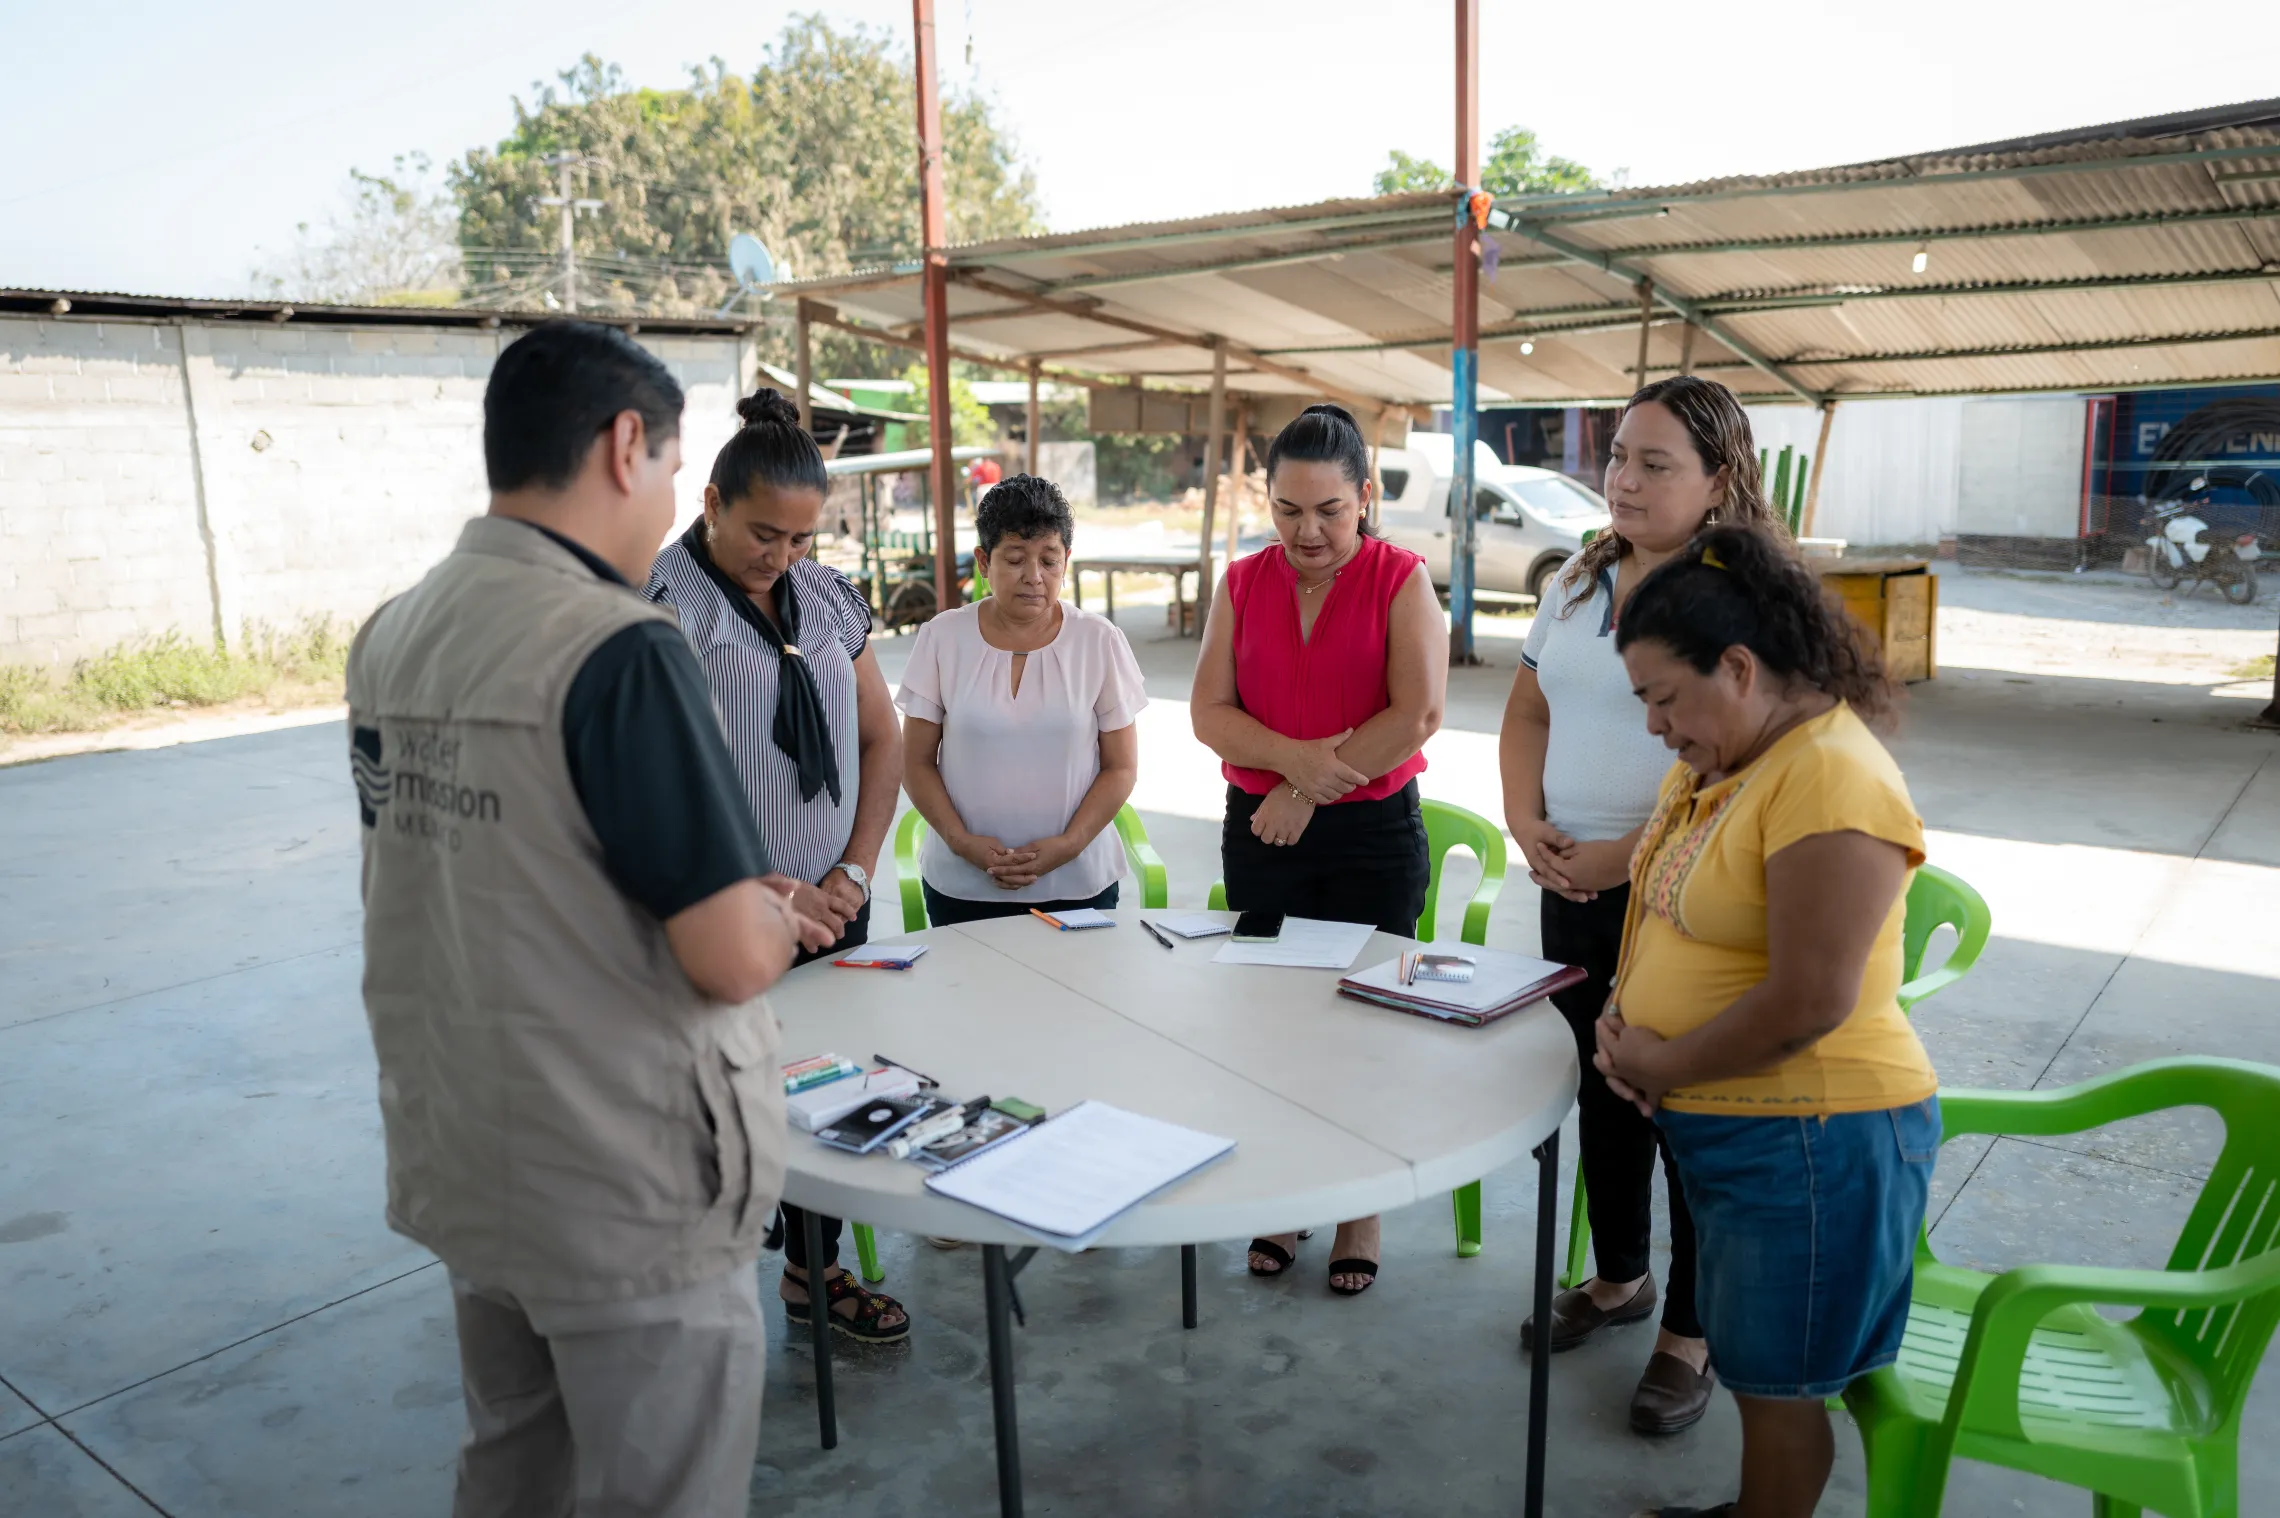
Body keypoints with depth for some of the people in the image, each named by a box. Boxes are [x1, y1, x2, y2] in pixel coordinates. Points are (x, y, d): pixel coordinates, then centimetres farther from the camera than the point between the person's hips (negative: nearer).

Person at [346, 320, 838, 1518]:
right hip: (627, 1197, -7)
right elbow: (734, 961, -25)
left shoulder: (388, 638, 2)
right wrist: (774, 918, -2)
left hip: (458, 1167, 8)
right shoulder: (618, 651, -23)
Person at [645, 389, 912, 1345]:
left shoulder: (827, 598, 7)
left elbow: (881, 738, 12)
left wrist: (854, 873, 1)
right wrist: (766, 892, -17)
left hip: (830, 906, 6)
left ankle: (815, 1268, 36)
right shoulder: (661, 608, -13)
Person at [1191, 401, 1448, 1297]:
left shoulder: (1401, 579, -5)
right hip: (1259, 831, 3)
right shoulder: (1242, 584, 5)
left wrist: (1309, 790, -13)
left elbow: (1418, 715, -15)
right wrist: (1291, 756, -20)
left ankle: (1360, 1212, 24)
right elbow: (1209, 712, -2)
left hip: (1374, 833, -3)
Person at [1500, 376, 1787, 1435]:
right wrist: (1528, 825, -1)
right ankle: (1618, 1277, 40)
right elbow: (1529, 713, 14)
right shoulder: (1580, 583, 9)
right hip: (1575, 884, 7)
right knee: (1600, 1086, 19)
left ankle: (1689, 1332, 25)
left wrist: (1631, 854, -20)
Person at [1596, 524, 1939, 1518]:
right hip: (1723, 1124, 9)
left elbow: (1807, 1003, -29)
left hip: (1809, 1137, -9)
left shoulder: (1830, 780, -24)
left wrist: (1662, 1064, -16)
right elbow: (1666, 895, 16)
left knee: (1774, 1381, 11)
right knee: (1747, 1363, 24)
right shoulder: (1720, 757, 6)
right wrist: (1623, 1018, -1)